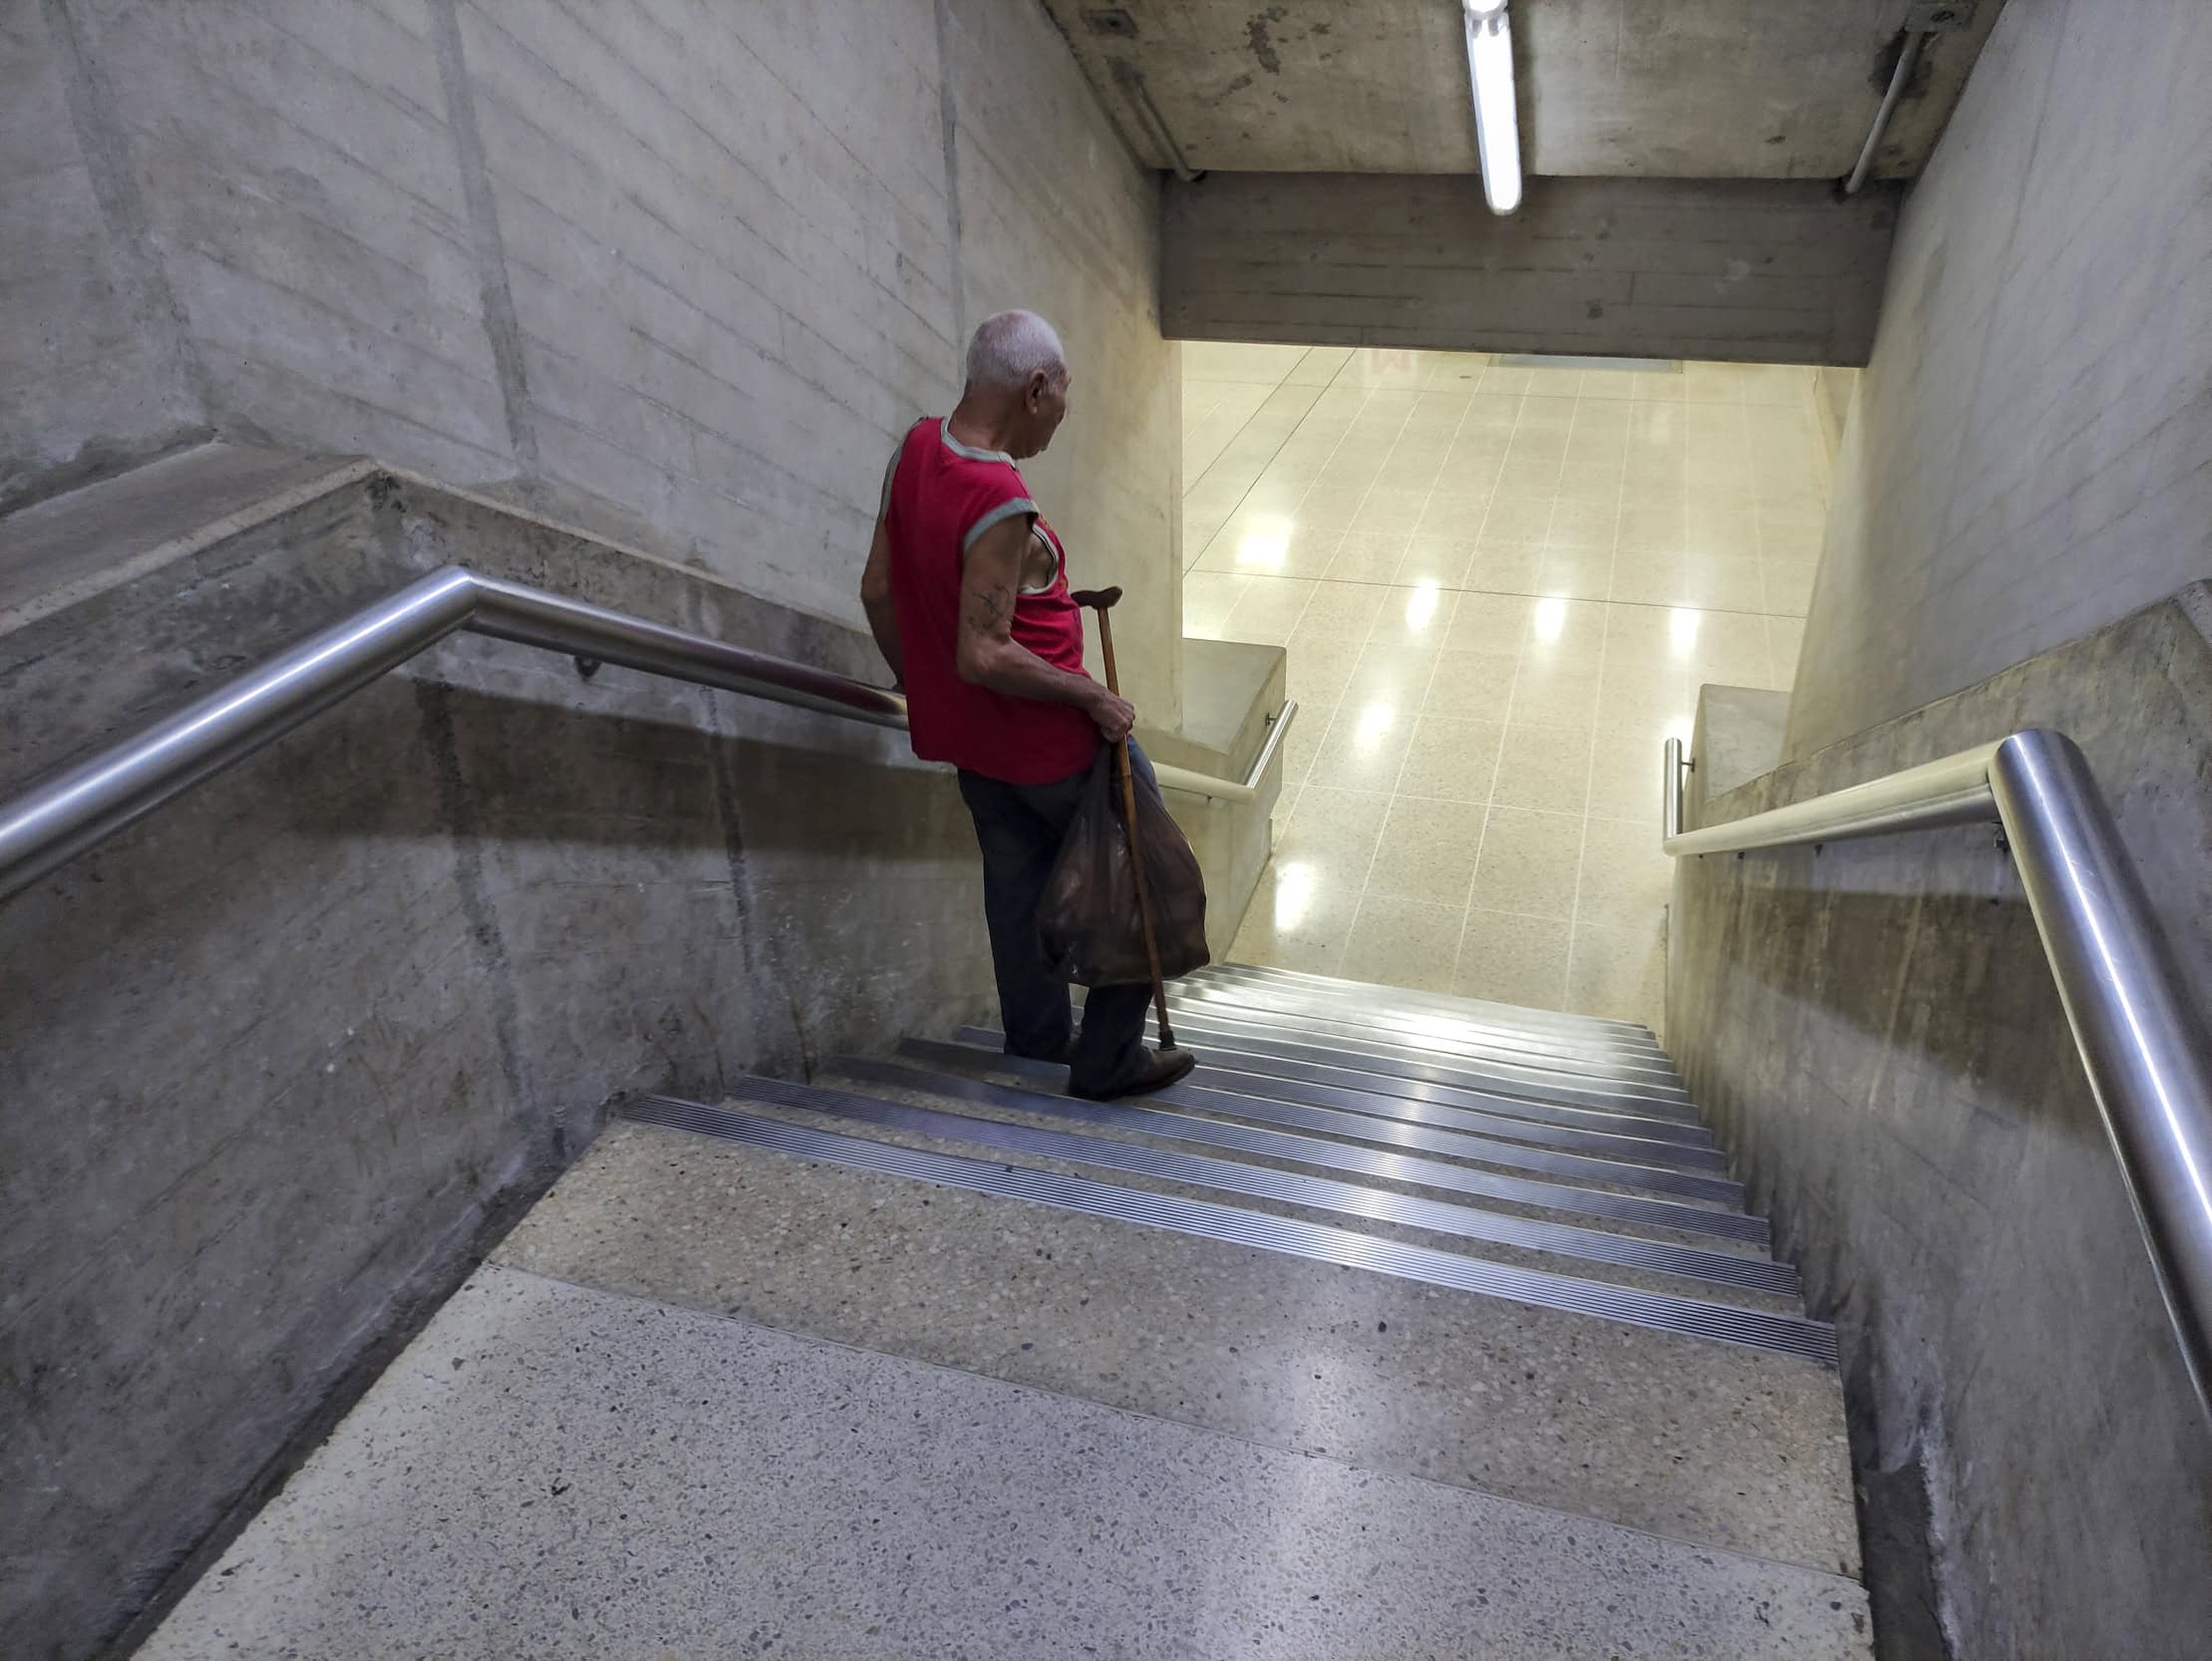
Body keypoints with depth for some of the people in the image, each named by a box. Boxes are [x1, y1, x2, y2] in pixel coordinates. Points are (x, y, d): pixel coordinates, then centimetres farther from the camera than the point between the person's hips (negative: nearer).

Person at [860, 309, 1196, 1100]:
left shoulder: (915, 448, -4)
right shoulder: (1001, 508, -30)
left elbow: (878, 589, 5)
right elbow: (984, 656, -31)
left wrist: (919, 685, 17)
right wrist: (1093, 697, -22)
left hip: (964, 731, 9)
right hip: (1047, 738, -8)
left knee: (1016, 875, 23)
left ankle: (1036, 1030, 41)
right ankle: (1107, 1057, 19)